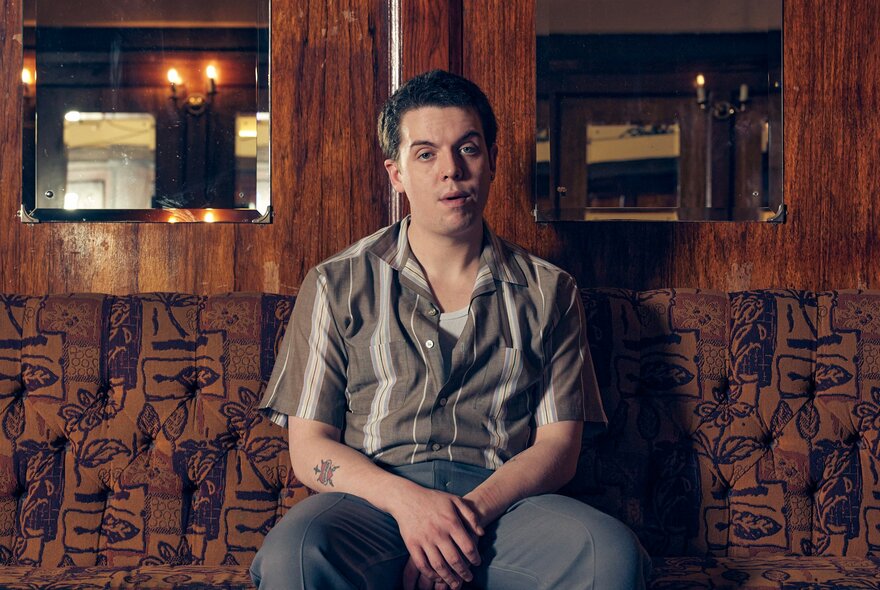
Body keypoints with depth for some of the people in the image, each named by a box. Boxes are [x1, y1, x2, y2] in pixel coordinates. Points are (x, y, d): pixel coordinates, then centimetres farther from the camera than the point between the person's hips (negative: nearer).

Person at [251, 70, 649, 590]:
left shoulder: (548, 292, 16)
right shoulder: (337, 285, 13)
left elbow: (558, 446, 9)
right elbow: (309, 448, 7)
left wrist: (472, 509, -12)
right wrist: (405, 499, -13)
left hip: (502, 502, 1)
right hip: (374, 502, -1)